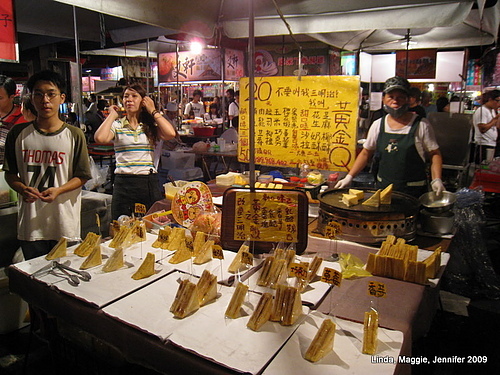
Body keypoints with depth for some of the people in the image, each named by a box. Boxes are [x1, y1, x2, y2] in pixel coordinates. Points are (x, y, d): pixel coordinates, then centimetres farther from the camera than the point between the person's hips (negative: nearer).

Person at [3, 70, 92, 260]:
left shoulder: (74, 135, -2)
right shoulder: (18, 134, 4)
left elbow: (82, 176, 0)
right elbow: (10, 173, 11)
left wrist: (58, 191, -16)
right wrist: (22, 189, -9)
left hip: (65, 224, -2)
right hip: (30, 224, 2)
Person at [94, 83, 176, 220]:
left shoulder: (151, 125, 8)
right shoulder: (117, 125, 6)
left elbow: (170, 134, -12)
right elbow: (100, 138, -14)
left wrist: (153, 111, 0)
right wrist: (112, 115, 0)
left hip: (150, 182, 1)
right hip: (124, 183, 0)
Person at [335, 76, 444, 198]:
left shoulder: (421, 125, -4)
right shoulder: (378, 125, 5)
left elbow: (434, 154, 0)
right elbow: (365, 154, 10)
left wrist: (436, 180, -14)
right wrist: (349, 177, 2)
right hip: (383, 187, 3)